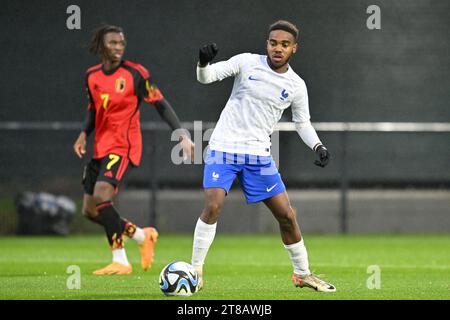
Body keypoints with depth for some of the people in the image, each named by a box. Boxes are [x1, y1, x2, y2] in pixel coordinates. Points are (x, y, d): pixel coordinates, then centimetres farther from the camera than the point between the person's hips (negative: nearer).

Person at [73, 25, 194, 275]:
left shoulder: (135, 73, -8)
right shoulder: (92, 76, 8)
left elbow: (161, 104, -5)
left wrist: (182, 135, -12)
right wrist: (84, 134, 3)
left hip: (124, 148, -7)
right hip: (101, 148, 7)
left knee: (101, 196, -25)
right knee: (90, 210, 5)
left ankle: (120, 261, -14)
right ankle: (142, 235, 25)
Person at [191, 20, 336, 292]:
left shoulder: (296, 85, 2)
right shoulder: (247, 63, -5)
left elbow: (302, 123, 15)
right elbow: (206, 77, -6)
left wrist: (318, 147, -3)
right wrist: (204, 62, -29)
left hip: (259, 154, 3)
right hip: (224, 147, -3)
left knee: (287, 215, 2)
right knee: (213, 206, -20)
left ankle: (303, 274, 21)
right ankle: (195, 270, -6)